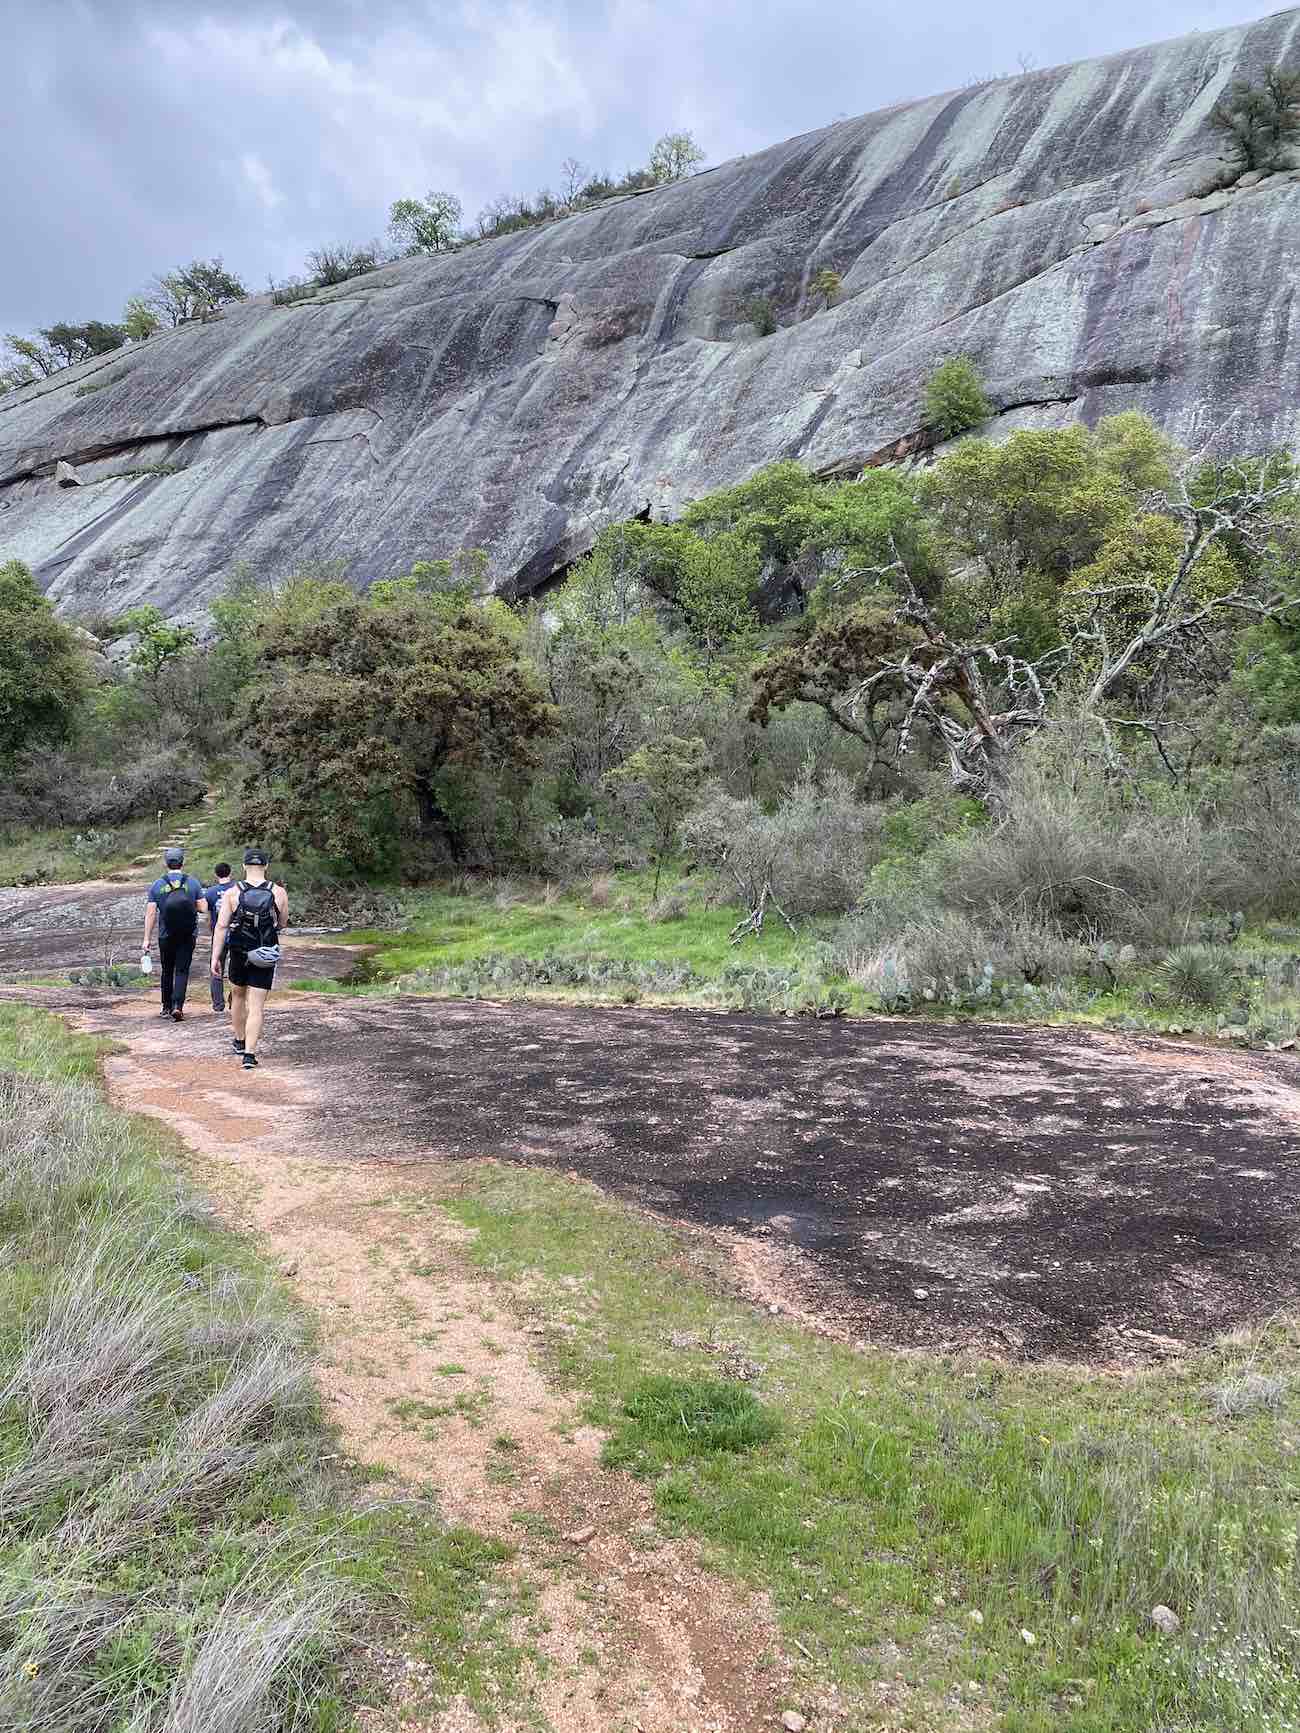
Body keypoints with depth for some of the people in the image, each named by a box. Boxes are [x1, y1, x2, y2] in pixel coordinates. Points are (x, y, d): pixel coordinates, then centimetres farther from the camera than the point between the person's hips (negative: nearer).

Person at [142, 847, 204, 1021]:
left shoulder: (157, 885, -1)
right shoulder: (193, 882, -2)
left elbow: (150, 913, -4)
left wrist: (147, 938, -1)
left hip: (166, 935, 1)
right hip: (188, 935, -1)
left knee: (167, 970, 15)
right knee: (182, 971, 0)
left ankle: (166, 1007, 22)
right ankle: (177, 1006, -15)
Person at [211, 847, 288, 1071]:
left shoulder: (232, 893, -6)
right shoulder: (278, 892, -5)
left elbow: (221, 926, -10)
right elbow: (282, 922, 8)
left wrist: (215, 957, -7)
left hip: (239, 954, 1)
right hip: (266, 957, -1)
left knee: (238, 996, 24)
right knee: (256, 1006, -1)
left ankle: (240, 1041, 39)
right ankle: (249, 1054, -10)